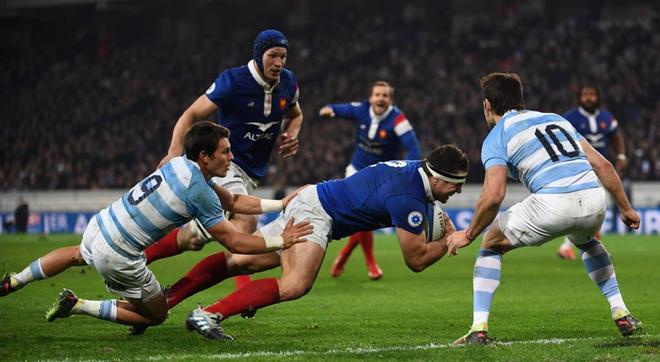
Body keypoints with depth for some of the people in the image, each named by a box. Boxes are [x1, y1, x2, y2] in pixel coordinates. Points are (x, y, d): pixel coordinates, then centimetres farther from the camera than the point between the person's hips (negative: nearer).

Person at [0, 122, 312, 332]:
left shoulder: (181, 164, 2)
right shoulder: (200, 192, -23)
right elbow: (234, 242, -16)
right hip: (118, 256, -8)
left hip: (99, 225, 8)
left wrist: (280, 204, 9)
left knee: (77, 255, 42)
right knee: (156, 315, 13)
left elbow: (234, 201, 12)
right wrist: (281, 241, -9)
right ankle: (78, 306, 6)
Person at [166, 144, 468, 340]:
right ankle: (209, 315, -32)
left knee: (241, 261, 9)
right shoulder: (408, 198, -26)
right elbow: (416, 259, -19)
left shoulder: (417, 169, 2)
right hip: (316, 212, -10)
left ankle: (165, 298, 10)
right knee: (296, 284, -29)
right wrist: (450, 240, -6)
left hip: (310, 201, 10)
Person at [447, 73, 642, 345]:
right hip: (593, 198, 5)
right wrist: (625, 208, 31)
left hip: (552, 203, -5)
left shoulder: (497, 137, 10)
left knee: (491, 246, 19)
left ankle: (479, 328, 7)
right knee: (587, 241, 40)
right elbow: (602, 164, 22)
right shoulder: (555, 119, 27)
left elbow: (494, 195, -5)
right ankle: (621, 314, 31)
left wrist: (468, 235, 8)